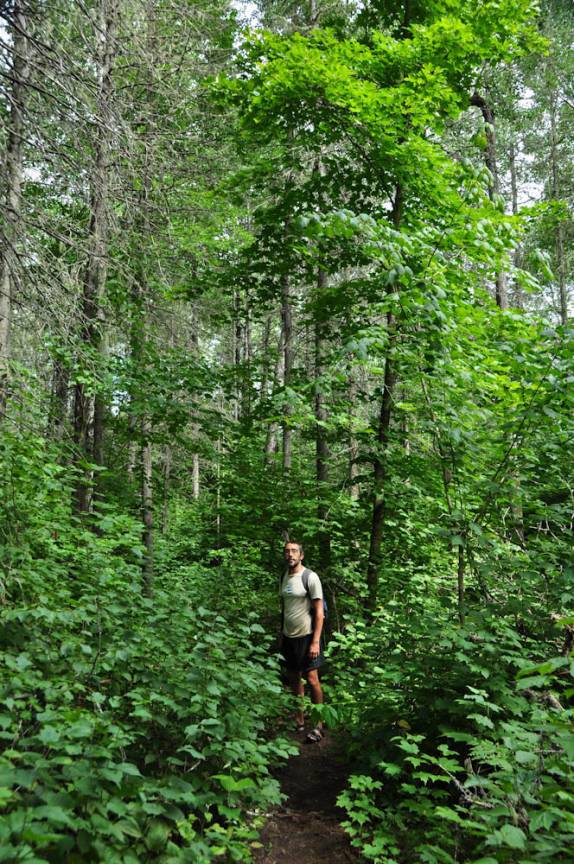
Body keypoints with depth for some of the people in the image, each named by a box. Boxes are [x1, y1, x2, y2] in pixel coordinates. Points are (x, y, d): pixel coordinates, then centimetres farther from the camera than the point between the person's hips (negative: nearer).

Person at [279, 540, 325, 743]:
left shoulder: (310, 577, -11)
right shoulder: (284, 577, 7)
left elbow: (319, 612, -12)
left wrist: (315, 641, -17)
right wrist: (281, 635, 12)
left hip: (306, 636, -6)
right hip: (288, 636, 6)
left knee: (312, 679, -5)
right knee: (294, 679, 11)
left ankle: (318, 724, 8)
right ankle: (299, 721, 23)